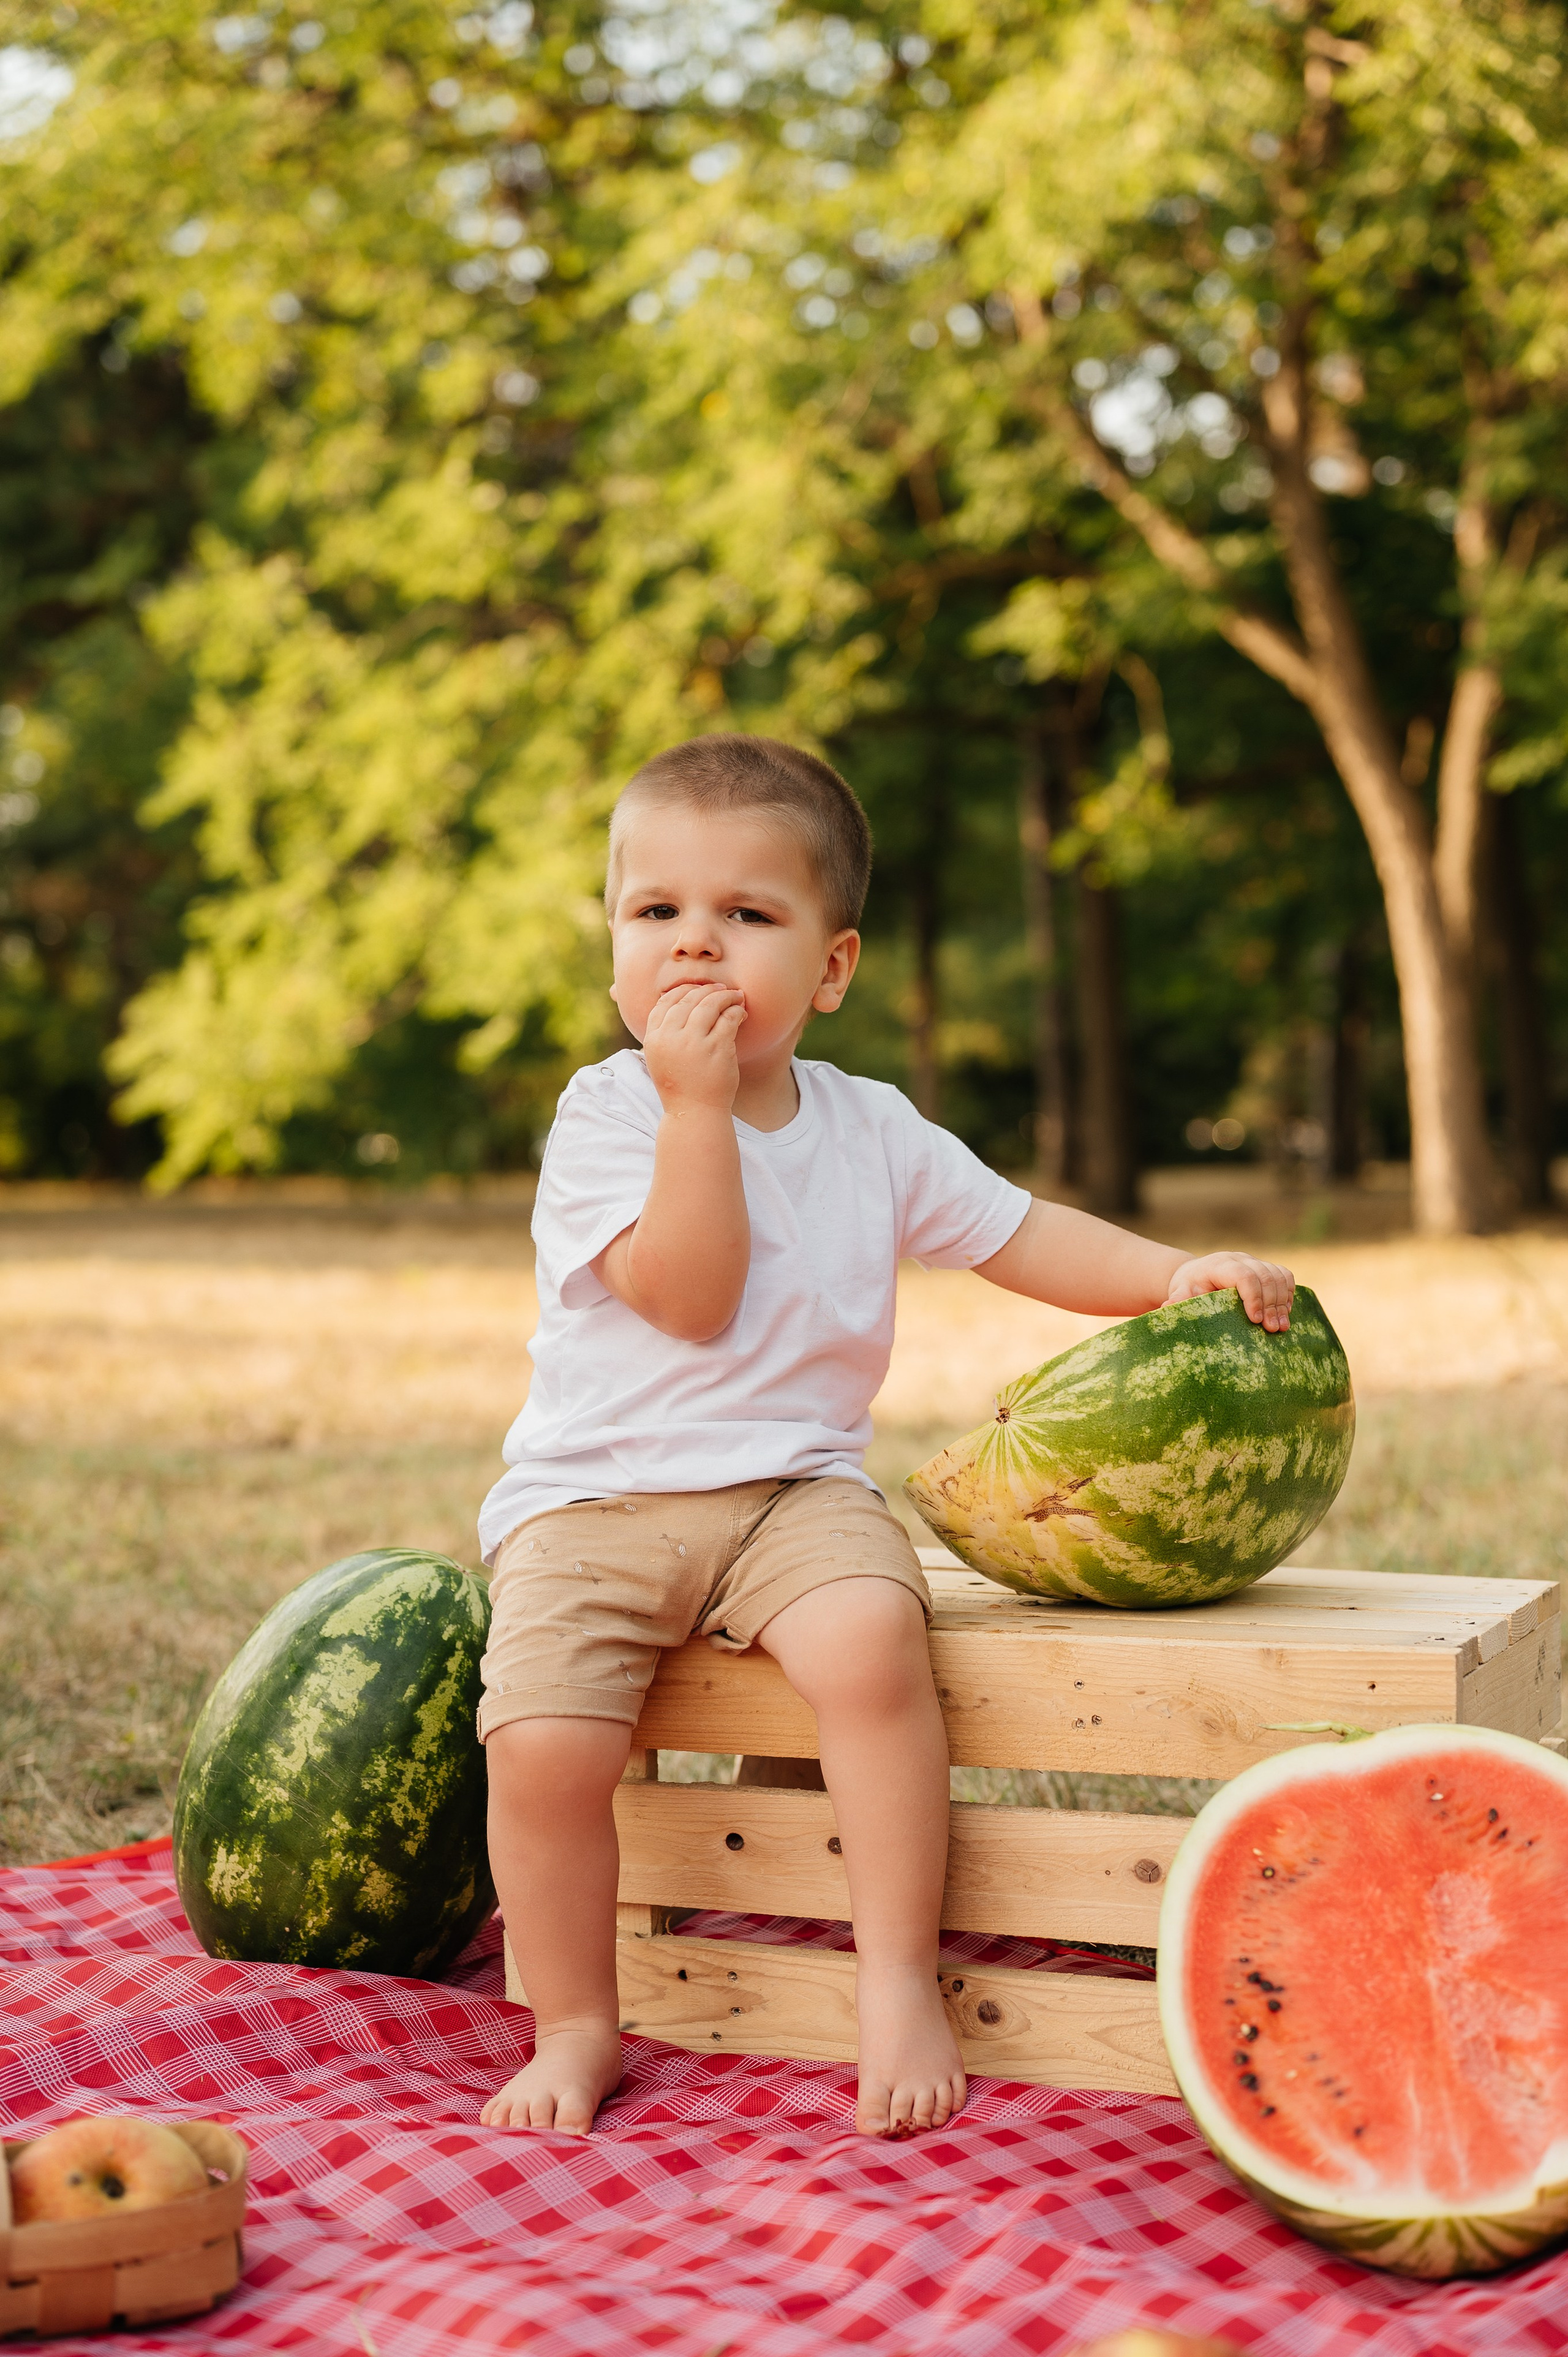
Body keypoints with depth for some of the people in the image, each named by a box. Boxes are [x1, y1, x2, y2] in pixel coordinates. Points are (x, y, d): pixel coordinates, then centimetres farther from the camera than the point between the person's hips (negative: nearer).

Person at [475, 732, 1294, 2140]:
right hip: (590, 1496, -2)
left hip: (794, 1489, 2)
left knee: (871, 1637, -30)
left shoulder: (871, 1129, 8)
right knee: (542, 1744, -23)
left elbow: (1019, 1233, 14)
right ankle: (577, 2026, 2)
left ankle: (899, 1979, -15)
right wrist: (700, 1105, -20)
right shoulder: (605, 1116, -6)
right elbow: (689, 1298, -17)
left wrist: (1175, 1274, 0)